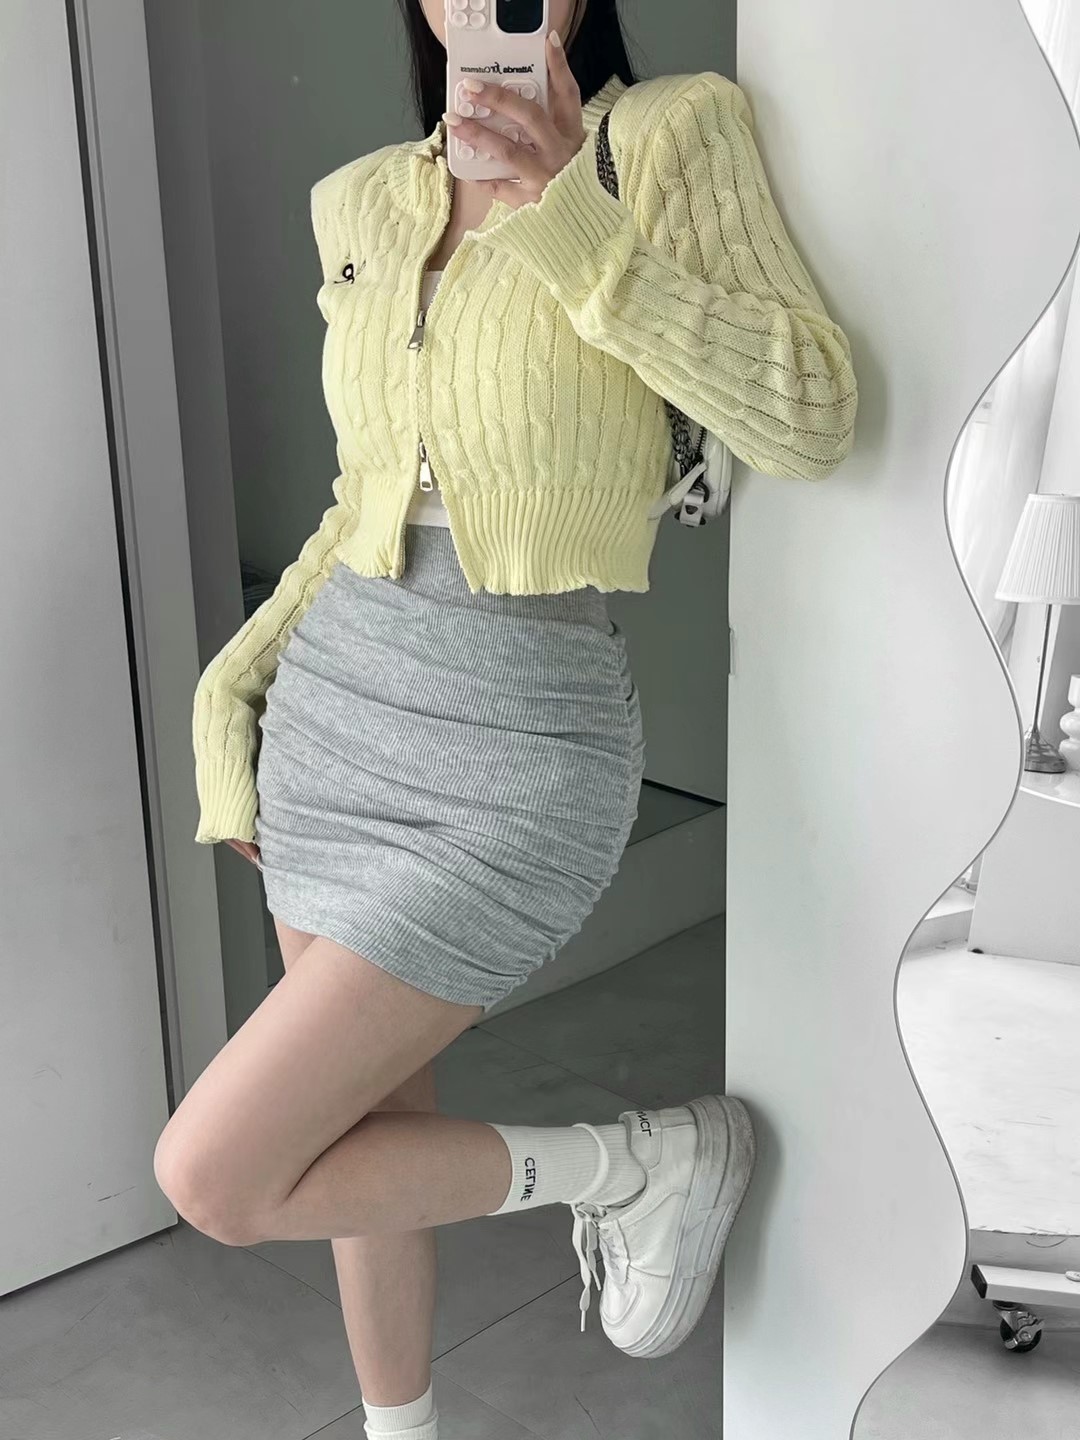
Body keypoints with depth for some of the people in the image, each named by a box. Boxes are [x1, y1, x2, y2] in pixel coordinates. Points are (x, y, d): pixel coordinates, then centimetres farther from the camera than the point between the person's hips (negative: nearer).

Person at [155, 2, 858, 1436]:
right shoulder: (360, 204, 8)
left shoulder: (673, 132, -7)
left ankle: (650, 1159, 11)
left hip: (518, 749, -6)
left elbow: (812, 419, -17)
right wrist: (233, 687, 9)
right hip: (333, 705, 6)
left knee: (219, 1176, -7)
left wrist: (573, 228, -23)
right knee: (363, 1127, 19)